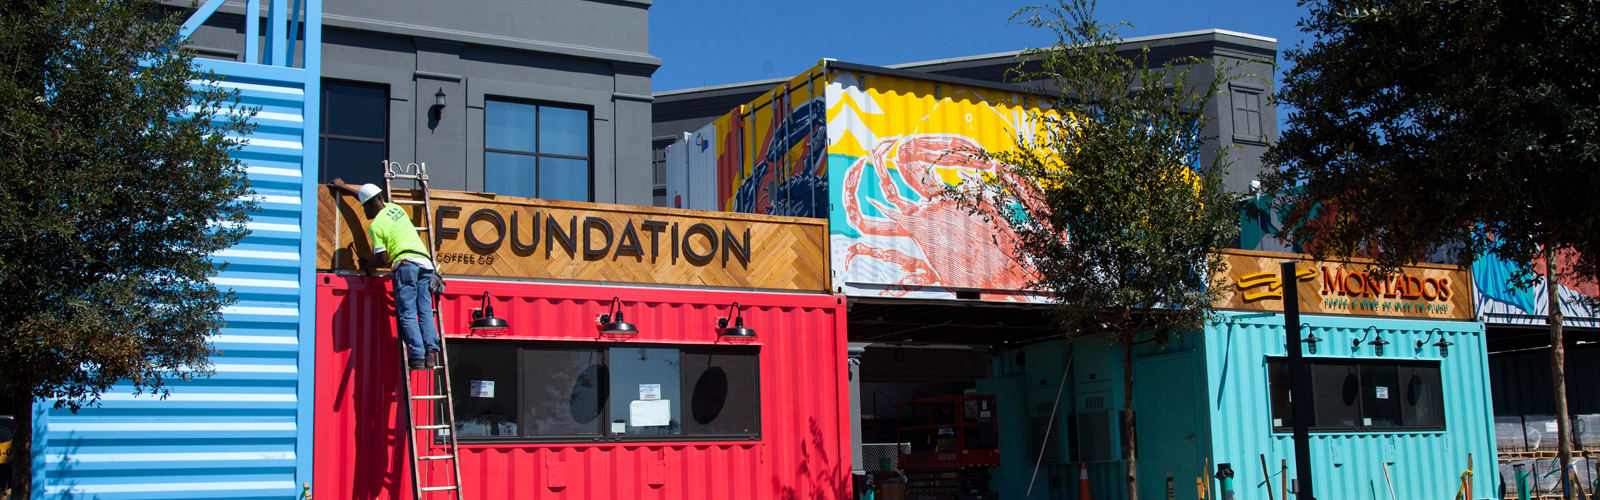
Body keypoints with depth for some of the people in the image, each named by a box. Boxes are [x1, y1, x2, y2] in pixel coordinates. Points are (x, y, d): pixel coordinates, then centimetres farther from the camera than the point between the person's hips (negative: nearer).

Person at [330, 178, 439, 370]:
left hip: (406, 263, -7)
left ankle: (417, 356, -17)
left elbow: (382, 259, -1)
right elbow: (370, 197, 40)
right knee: (425, 311, 4)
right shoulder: (395, 208, 22)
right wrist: (344, 187, 50)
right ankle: (431, 352, -10)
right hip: (425, 262, 7)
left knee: (407, 314, -7)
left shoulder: (375, 226, 1)